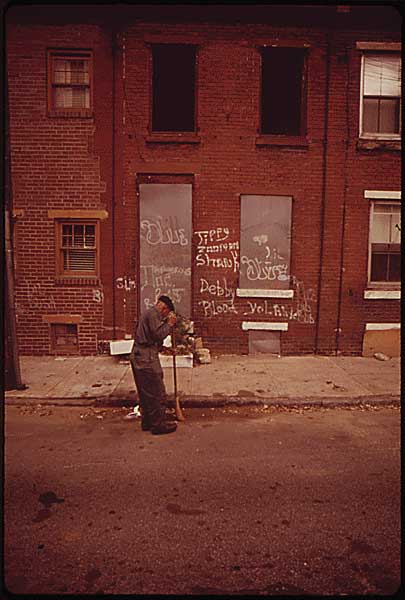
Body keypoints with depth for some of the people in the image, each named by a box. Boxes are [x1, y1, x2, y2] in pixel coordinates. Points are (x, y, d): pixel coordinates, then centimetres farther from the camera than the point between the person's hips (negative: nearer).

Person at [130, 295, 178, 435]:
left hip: (138, 357, 11)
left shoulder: (149, 314, 21)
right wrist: (169, 324, -8)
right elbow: (158, 335, -19)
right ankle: (159, 424, 7)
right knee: (157, 393, -2)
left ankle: (147, 422, 26)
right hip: (147, 359, -11)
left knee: (145, 392, 17)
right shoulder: (153, 314, -11)